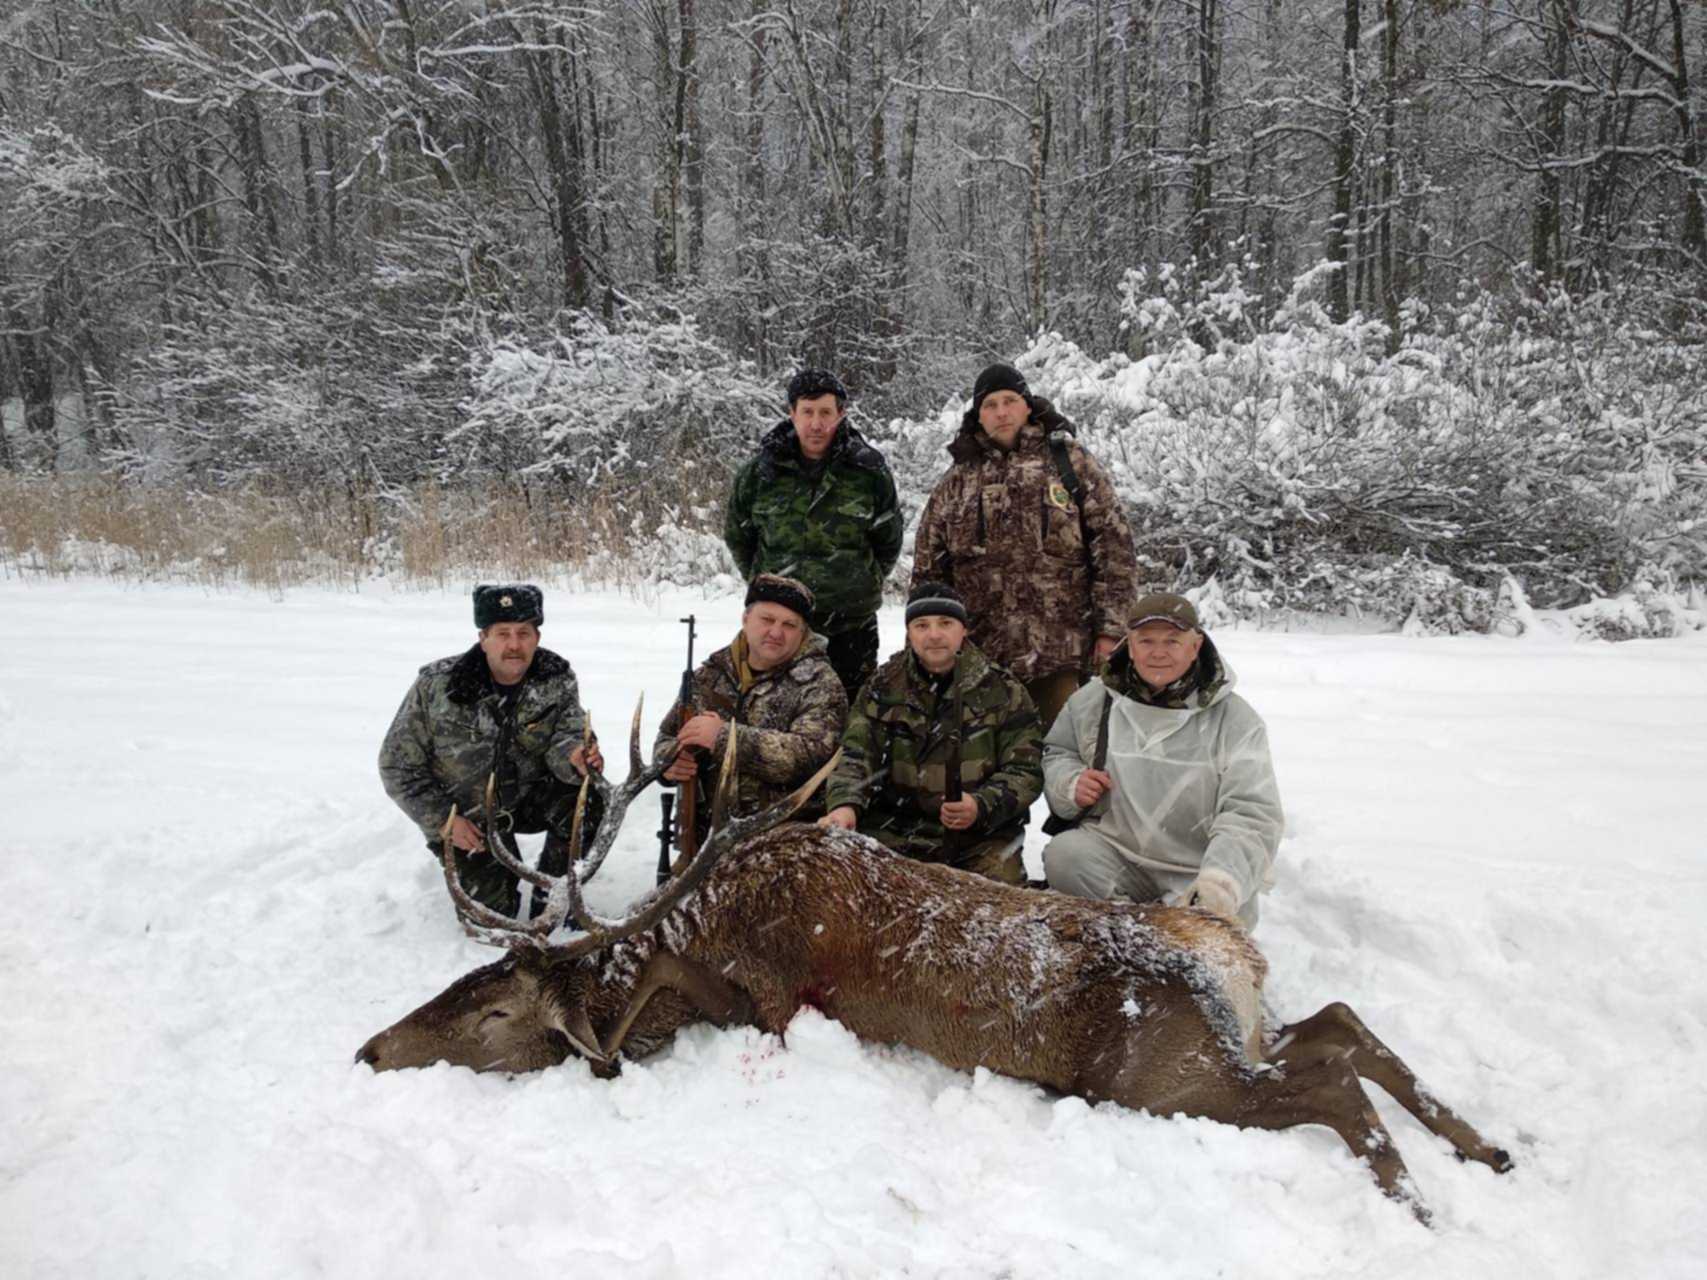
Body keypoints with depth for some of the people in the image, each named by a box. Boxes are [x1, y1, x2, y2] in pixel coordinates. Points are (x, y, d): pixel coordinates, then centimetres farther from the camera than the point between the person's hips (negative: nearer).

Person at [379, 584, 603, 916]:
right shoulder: (437, 685, -21)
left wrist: (573, 756, -47)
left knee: (588, 801, -27)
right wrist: (443, 821, -17)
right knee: (495, 911, -7)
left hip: (528, 796, 2)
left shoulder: (558, 679, -15)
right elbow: (398, 764, -12)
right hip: (465, 815, -2)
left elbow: (565, 735, -22)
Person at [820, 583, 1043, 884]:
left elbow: (1026, 769, 0)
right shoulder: (883, 687, 7)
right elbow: (857, 755, -2)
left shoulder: (1003, 692, 3)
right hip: (894, 833, 0)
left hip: (982, 834, 0)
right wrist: (845, 804, -23)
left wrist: (982, 806, -20)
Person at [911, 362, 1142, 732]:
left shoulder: (1070, 463, 5)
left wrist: (1111, 629, -5)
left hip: (1060, 651, -2)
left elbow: (1114, 549, 1)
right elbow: (928, 568, 15)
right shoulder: (956, 482, 13)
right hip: (979, 656, 3)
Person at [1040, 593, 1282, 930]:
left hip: (1194, 877, -2)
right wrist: (1071, 784, -6)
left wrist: (1220, 882, -33)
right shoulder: (1093, 700, 4)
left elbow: (1251, 816, -14)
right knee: (1064, 855, -27)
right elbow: (1056, 753, 20)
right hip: (1115, 855, 2)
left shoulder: (1235, 720, -5)